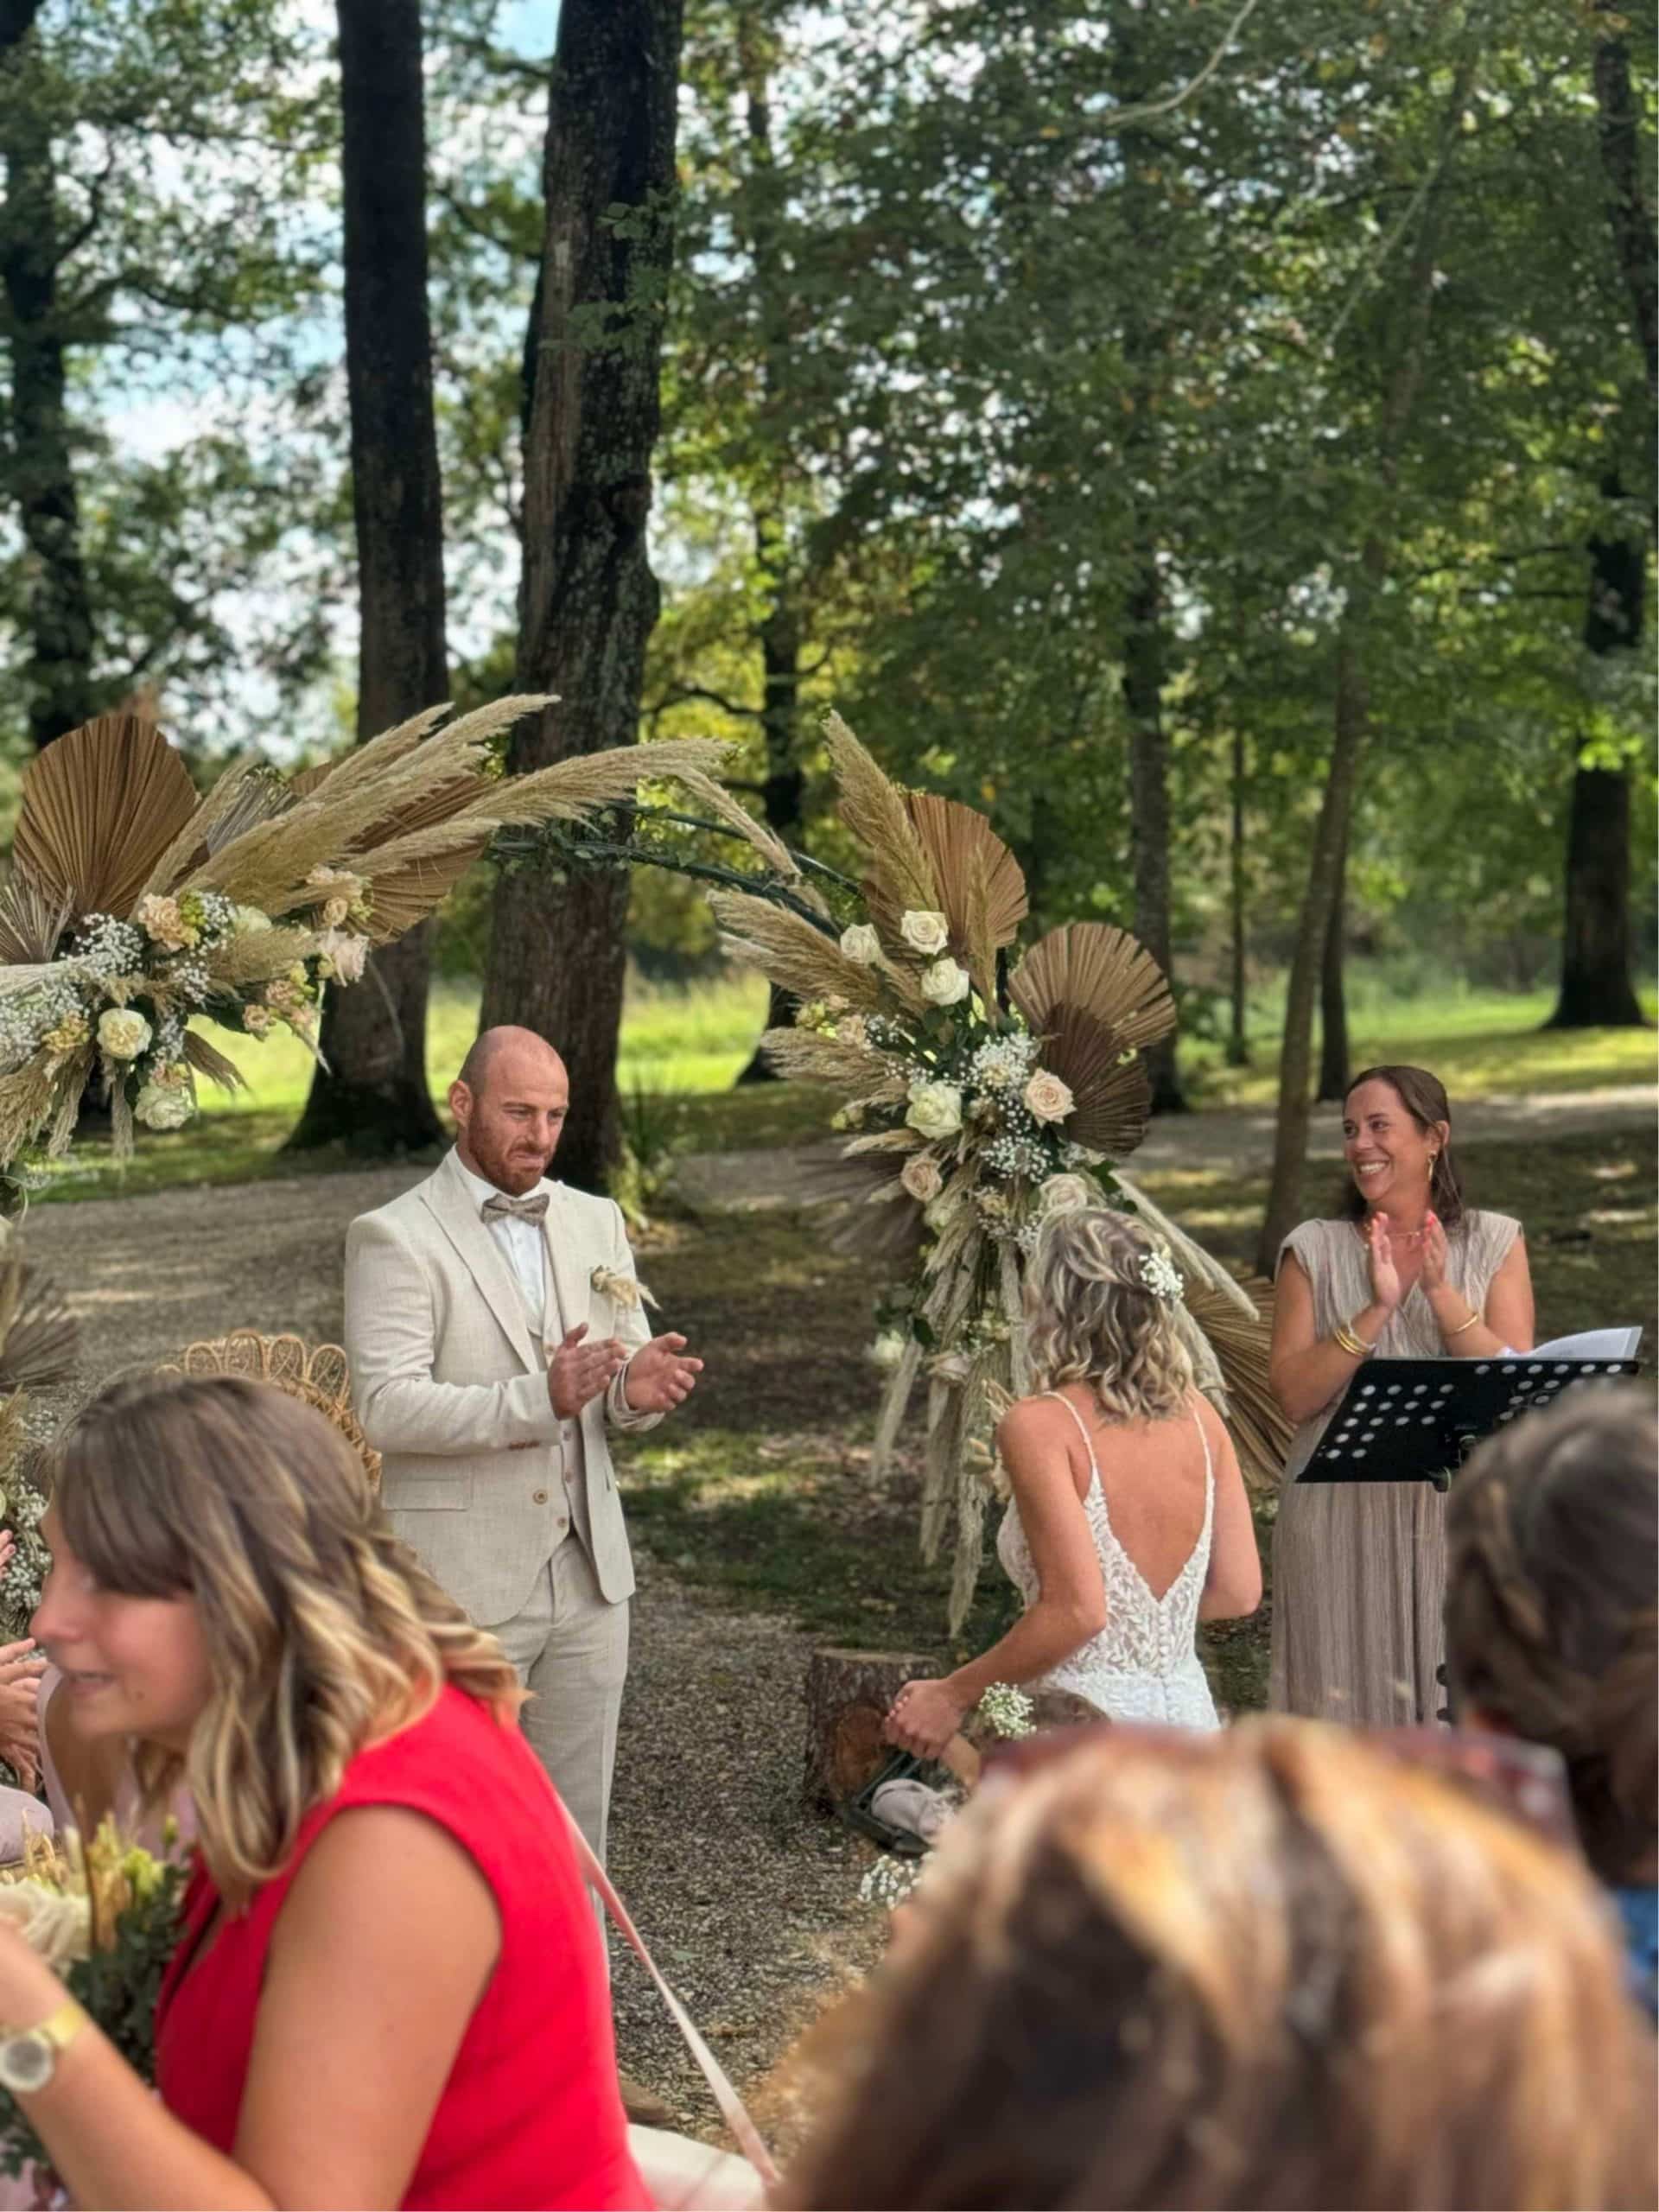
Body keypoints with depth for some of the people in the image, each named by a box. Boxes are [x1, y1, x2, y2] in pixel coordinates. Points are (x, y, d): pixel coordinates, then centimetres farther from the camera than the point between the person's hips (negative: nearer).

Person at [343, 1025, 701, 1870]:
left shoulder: (595, 1222, 11)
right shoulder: (395, 1237, -8)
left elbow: (626, 1377, 13)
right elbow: (385, 1406, -18)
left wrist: (638, 1387, -13)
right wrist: (537, 1399, -30)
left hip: (588, 1572, 6)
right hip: (462, 1581, -5)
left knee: (579, 1819, 14)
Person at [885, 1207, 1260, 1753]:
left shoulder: (1040, 1426, -12)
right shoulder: (1198, 1415, 6)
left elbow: (1076, 1611, -18)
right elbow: (1239, 1593, 8)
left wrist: (953, 1695, -8)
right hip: (1189, 1714, 6)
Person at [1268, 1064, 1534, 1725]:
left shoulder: (1493, 1243, 4)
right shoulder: (1314, 1250, 2)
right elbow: (1294, 1393, -8)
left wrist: (1441, 1293, -18)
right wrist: (1376, 1310, -18)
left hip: (1459, 1514, 0)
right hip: (1341, 1518, 0)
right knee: (1349, 1686, 4)